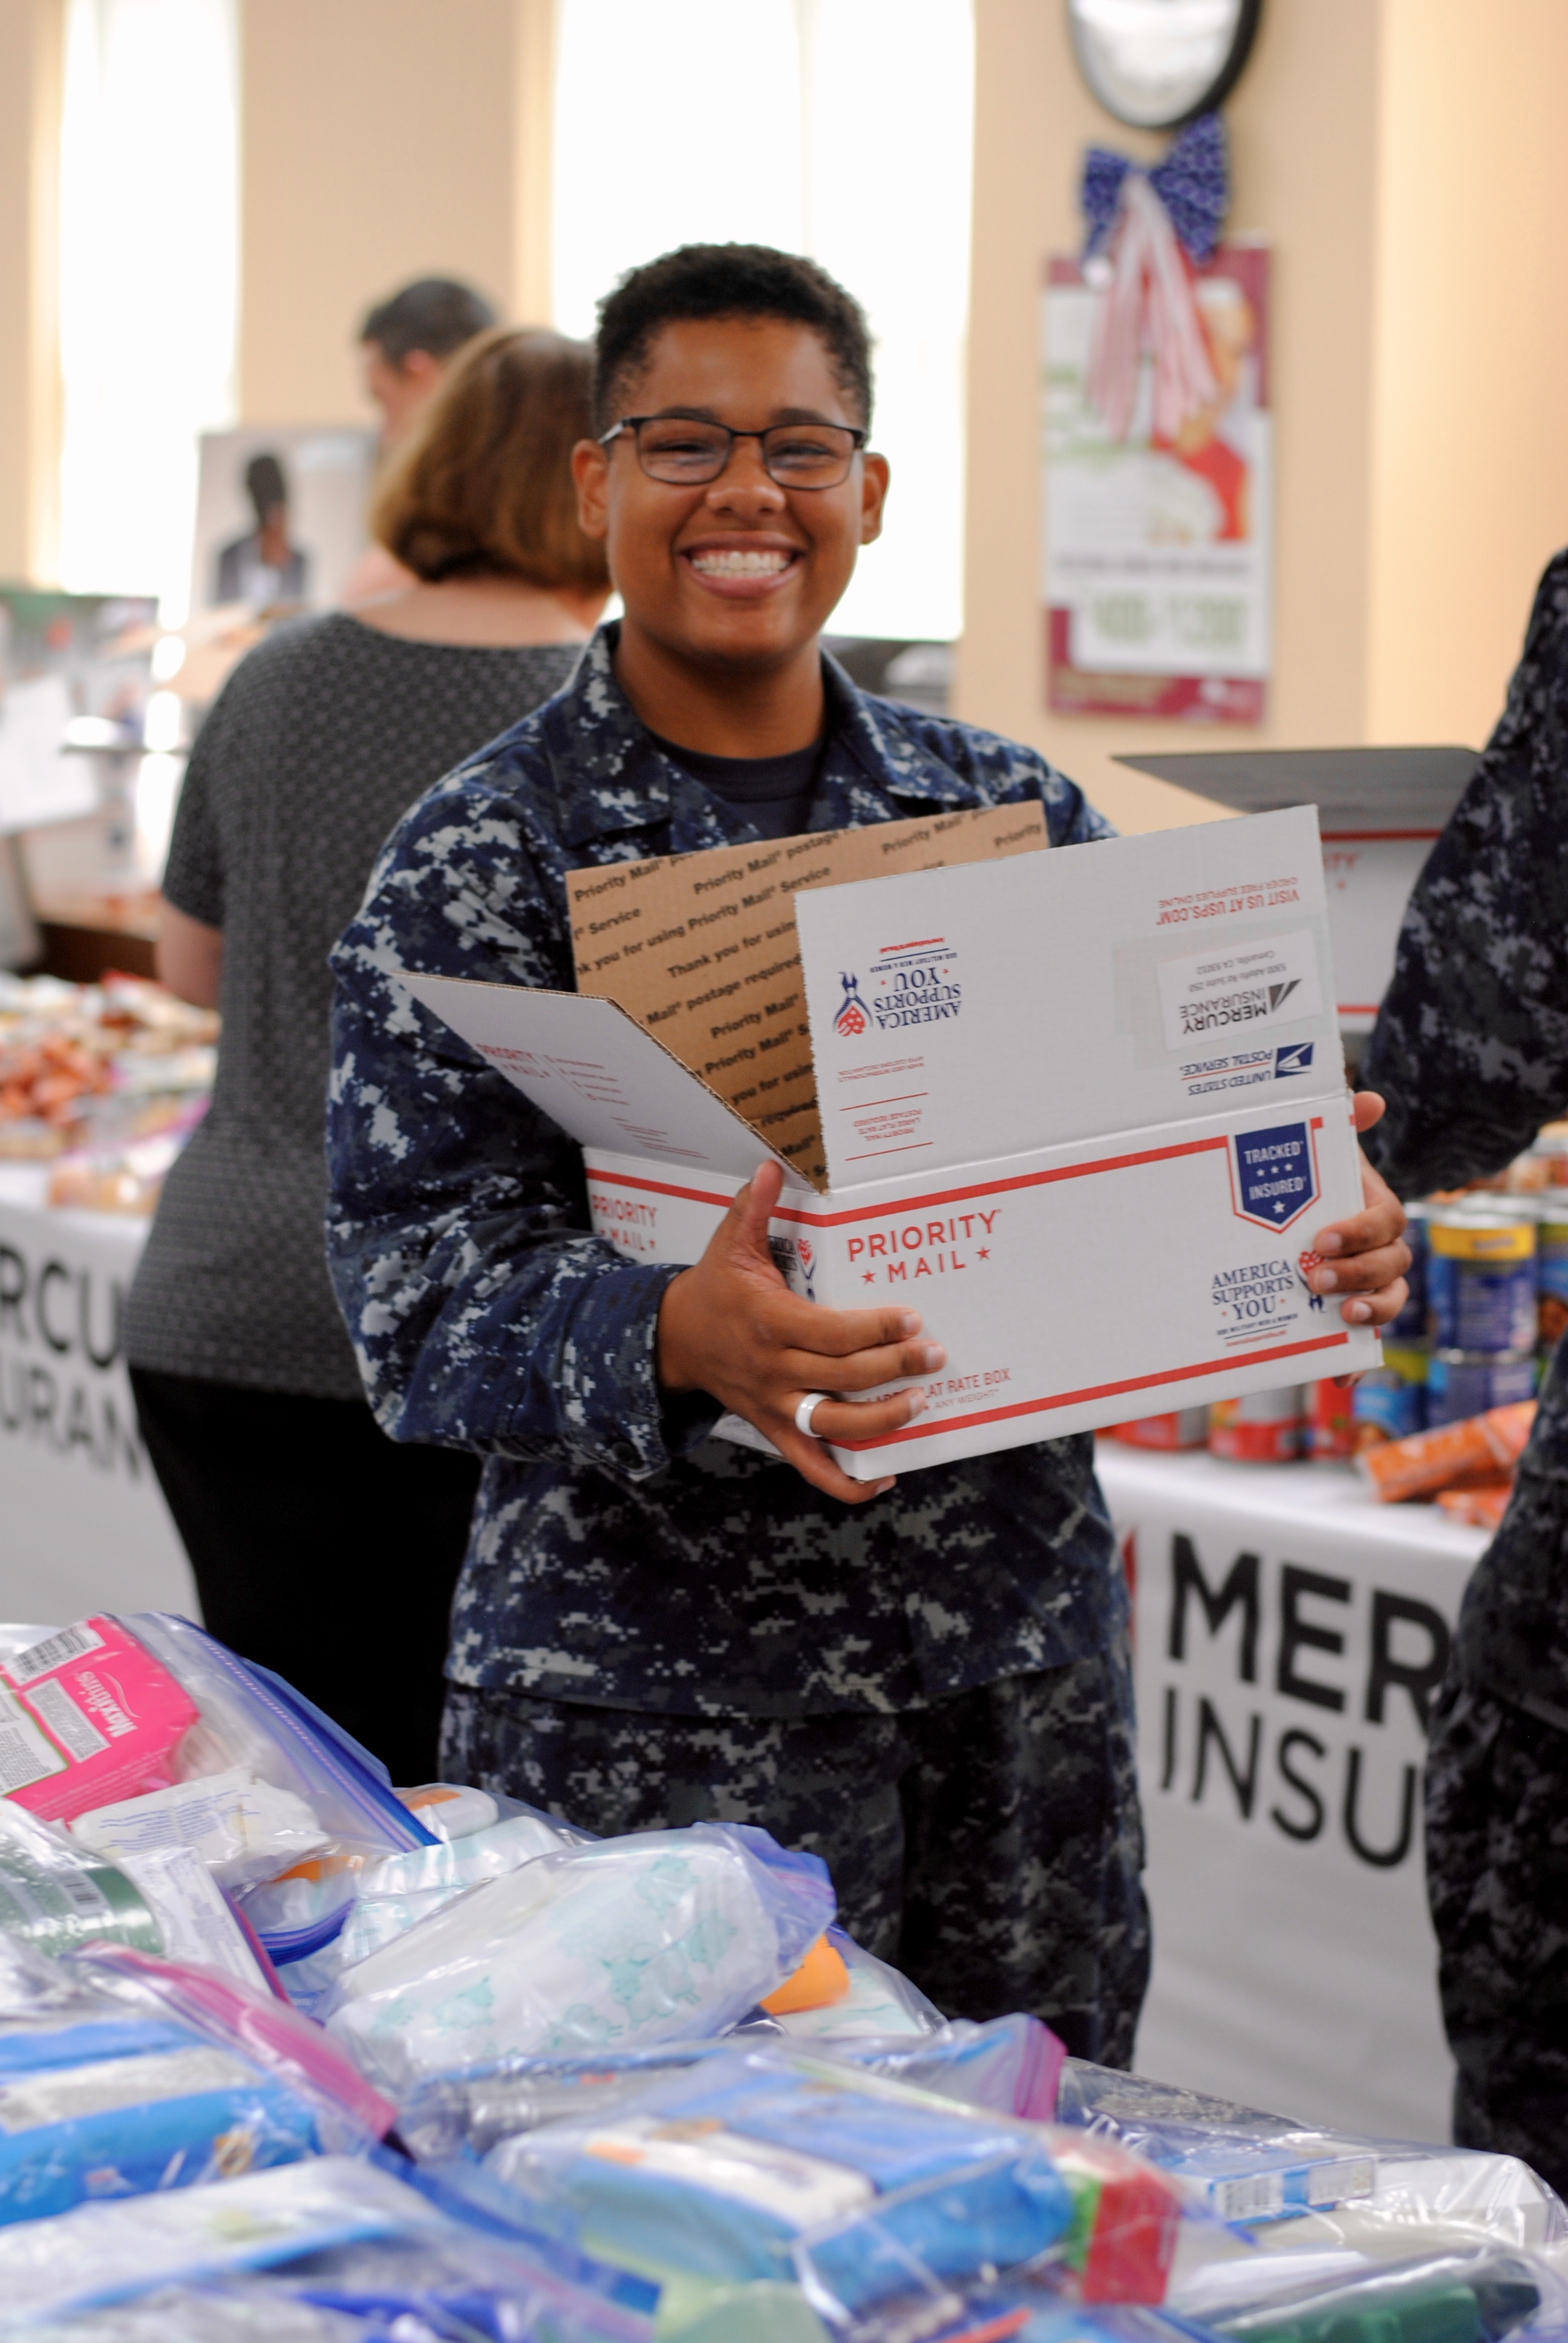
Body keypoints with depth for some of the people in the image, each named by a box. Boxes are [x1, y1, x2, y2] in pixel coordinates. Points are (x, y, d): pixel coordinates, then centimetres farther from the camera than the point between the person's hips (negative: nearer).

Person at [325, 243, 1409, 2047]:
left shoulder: (1012, 813, 9)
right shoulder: (482, 862, -4)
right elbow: (418, 1290, -11)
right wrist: (679, 1339, -30)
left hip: (1022, 1663, 4)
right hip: (661, 1708, -4)